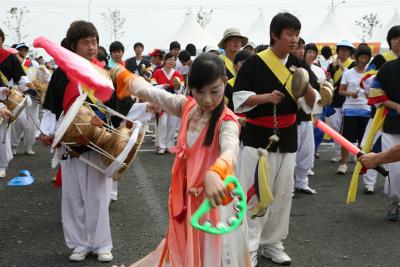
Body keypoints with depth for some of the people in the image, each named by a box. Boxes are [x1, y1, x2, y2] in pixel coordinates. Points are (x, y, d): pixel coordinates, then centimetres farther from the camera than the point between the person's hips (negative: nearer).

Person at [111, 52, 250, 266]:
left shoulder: (227, 122, -21)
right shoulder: (187, 107, 0)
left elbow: (230, 150, -42)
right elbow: (150, 92, 10)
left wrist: (214, 174, -62)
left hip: (214, 200, -6)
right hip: (185, 198, 6)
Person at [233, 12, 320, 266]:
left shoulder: (300, 66, 2)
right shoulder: (254, 63, -10)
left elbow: (311, 105, 2)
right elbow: (239, 97, -8)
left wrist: (307, 87, -18)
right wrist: (265, 97, -22)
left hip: (287, 138, 5)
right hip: (258, 136, -4)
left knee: (282, 194, 10)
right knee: (254, 192, -3)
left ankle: (272, 243, 24)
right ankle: (249, 247, 7)